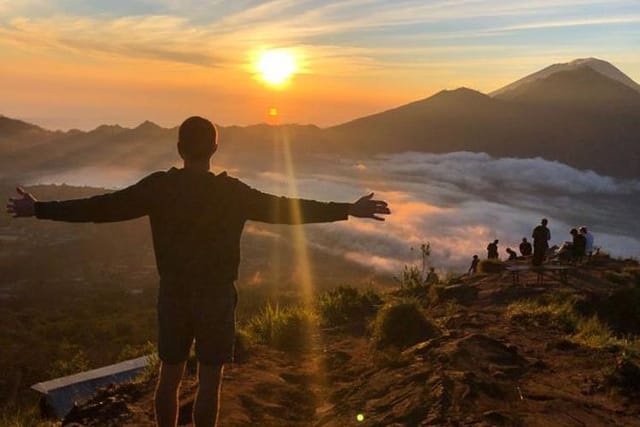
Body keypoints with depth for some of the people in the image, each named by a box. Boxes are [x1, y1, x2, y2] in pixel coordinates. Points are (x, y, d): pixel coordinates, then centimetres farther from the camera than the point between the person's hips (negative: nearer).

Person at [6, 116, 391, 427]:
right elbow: (286, 209, -13)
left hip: (173, 294, 3)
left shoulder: (159, 187, -6)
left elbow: (102, 207, -5)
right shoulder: (231, 191, -12)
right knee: (210, 380, 8)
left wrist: (39, 209, 7)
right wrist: (348, 210, -8)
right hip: (216, 296, -3)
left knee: (170, 375, 16)